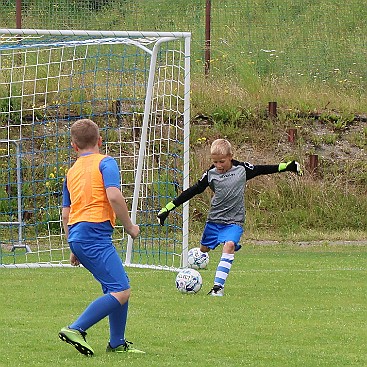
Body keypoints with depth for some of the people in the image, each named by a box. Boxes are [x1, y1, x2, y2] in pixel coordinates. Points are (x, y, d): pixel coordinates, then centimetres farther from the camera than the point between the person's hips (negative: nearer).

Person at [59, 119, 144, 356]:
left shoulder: (72, 172, 21)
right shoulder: (105, 163, 0)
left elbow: (66, 213, 23)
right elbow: (114, 196, -15)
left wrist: (74, 249, 30)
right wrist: (129, 227, -4)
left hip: (77, 235, 8)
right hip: (95, 234, -8)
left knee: (118, 288, 16)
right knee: (120, 292, -13)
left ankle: (117, 343, 17)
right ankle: (76, 330, -20)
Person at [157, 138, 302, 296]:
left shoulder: (242, 169, -1)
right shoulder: (211, 174, -2)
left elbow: (262, 169, 13)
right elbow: (193, 191, 2)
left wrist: (288, 166, 15)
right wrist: (168, 208, 0)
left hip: (234, 222, -2)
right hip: (214, 220, 2)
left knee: (229, 245, -25)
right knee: (203, 249, 12)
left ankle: (218, 286, -31)